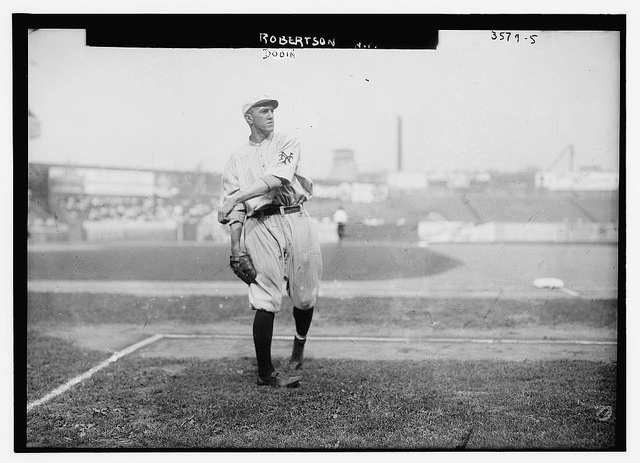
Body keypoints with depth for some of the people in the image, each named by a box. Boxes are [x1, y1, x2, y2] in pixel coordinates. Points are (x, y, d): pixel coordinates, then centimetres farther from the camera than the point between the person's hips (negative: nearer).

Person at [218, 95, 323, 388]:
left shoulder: (288, 144, 11)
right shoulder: (237, 159, 15)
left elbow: (275, 178, -9)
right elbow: (234, 208, 8)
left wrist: (237, 196, -15)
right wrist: (236, 245, -4)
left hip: (296, 219, 1)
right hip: (260, 226, -1)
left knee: (305, 297, 6)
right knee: (266, 302, -8)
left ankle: (299, 346, 35)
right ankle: (265, 373, 0)